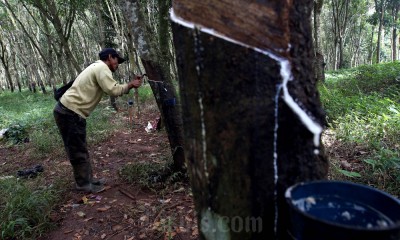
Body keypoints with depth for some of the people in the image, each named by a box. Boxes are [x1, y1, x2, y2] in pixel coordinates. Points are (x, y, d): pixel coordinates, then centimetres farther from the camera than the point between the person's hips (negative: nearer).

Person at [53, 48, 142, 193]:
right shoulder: (102, 67, -10)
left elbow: (110, 89, 14)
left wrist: (130, 85, 6)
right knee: (78, 151, 0)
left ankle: (87, 180, 27)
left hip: (68, 111, 10)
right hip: (70, 113, -10)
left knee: (80, 149, 17)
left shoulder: (97, 67, 21)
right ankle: (84, 184, 12)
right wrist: (130, 85, -6)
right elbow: (113, 90, -21)